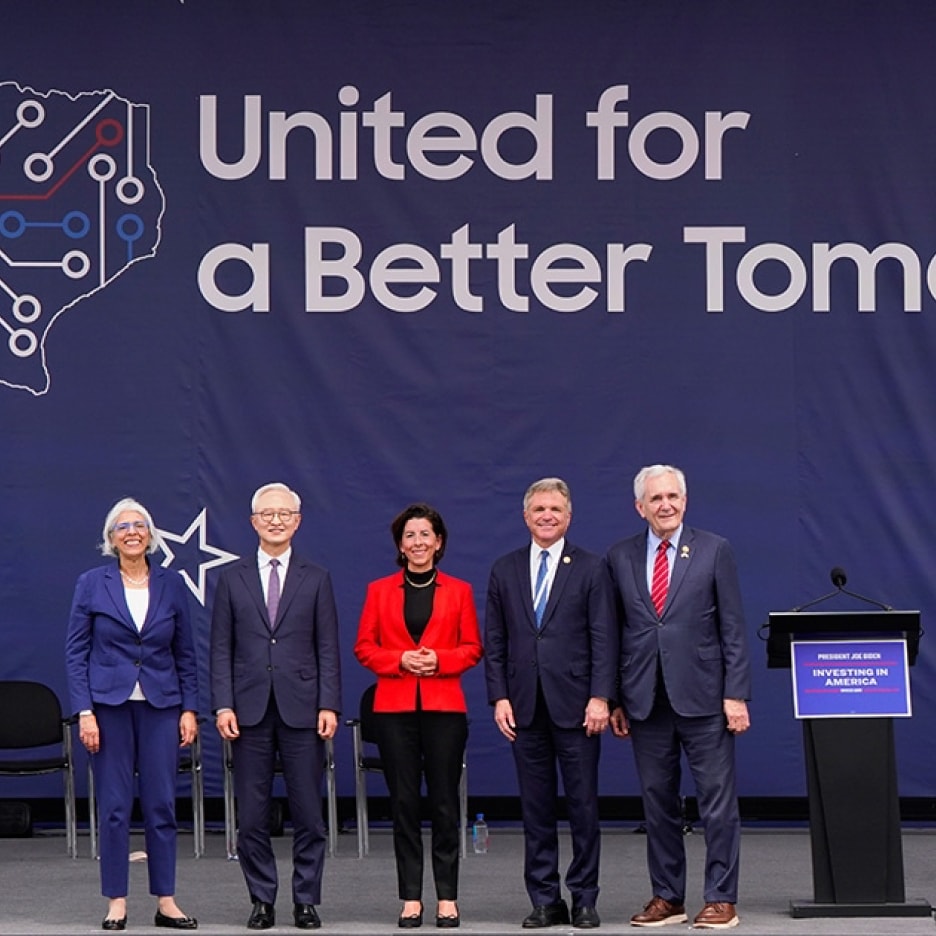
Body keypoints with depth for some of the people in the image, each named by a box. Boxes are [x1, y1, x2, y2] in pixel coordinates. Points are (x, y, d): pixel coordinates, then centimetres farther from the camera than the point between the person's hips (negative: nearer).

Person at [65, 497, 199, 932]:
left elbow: (185, 654, 9)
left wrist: (189, 709, 2)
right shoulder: (92, 584, 0)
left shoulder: (172, 585, 6)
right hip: (109, 704, -2)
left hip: (161, 705, 2)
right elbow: (76, 652, 0)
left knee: (162, 805, 3)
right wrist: (84, 711, -8)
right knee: (114, 806, 1)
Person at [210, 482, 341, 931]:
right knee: (252, 814, 2)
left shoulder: (316, 578, 8)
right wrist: (223, 705, -5)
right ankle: (262, 899, 12)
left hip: (302, 708, 0)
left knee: (308, 811, 1)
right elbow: (221, 648, 5)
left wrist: (329, 705, -6)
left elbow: (328, 648, 4)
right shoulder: (232, 577, 8)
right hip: (250, 708, 0)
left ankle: (306, 900, 10)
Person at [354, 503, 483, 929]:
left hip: (444, 707, 0)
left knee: (444, 801, -1)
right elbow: (363, 647, 6)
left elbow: (473, 648, 6)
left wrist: (438, 660, -11)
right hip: (394, 708, 1)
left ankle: (447, 898, 4)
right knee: (403, 801, 1)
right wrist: (401, 660, -10)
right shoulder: (380, 590, 9)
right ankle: (410, 898, 6)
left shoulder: (459, 591, 9)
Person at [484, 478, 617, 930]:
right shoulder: (505, 570, 10)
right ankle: (545, 900, 11)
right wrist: (499, 697, 0)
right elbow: (494, 642, 9)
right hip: (525, 705, 2)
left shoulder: (590, 569, 3)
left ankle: (584, 898, 8)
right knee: (535, 807, 5)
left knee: (583, 804, 0)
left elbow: (604, 638, -2)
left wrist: (600, 697, -10)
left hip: (575, 703, -2)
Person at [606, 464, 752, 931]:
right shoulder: (620, 557, 8)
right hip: (646, 700, 2)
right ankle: (667, 897, 16)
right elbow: (614, 633, 9)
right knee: (658, 802, 7)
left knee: (718, 801, -1)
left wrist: (736, 694, -7)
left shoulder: (714, 551, 1)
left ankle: (721, 899, 5)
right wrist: (615, 700, 5)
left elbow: (733, 629, -1)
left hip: (702, 698, -2)